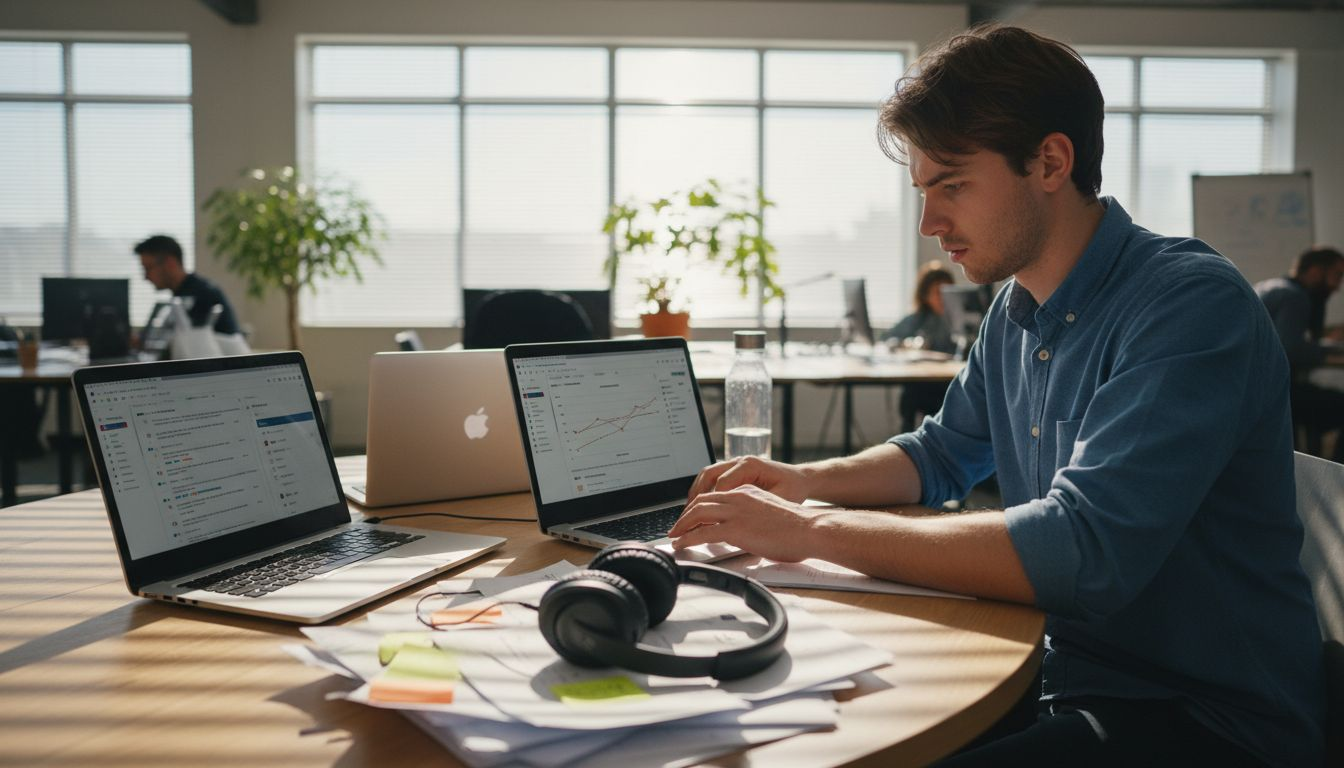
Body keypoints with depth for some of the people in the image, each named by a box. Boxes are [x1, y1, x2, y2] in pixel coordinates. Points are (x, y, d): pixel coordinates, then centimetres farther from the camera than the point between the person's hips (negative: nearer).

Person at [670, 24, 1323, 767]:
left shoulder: (1192, 303, -20)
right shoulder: (1014, 312, 6)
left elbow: (1082, 552, -31)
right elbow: (940, 453, 21)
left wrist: (811, 530, -26)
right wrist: (805, 480, 2)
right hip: (1064, 673, 7)